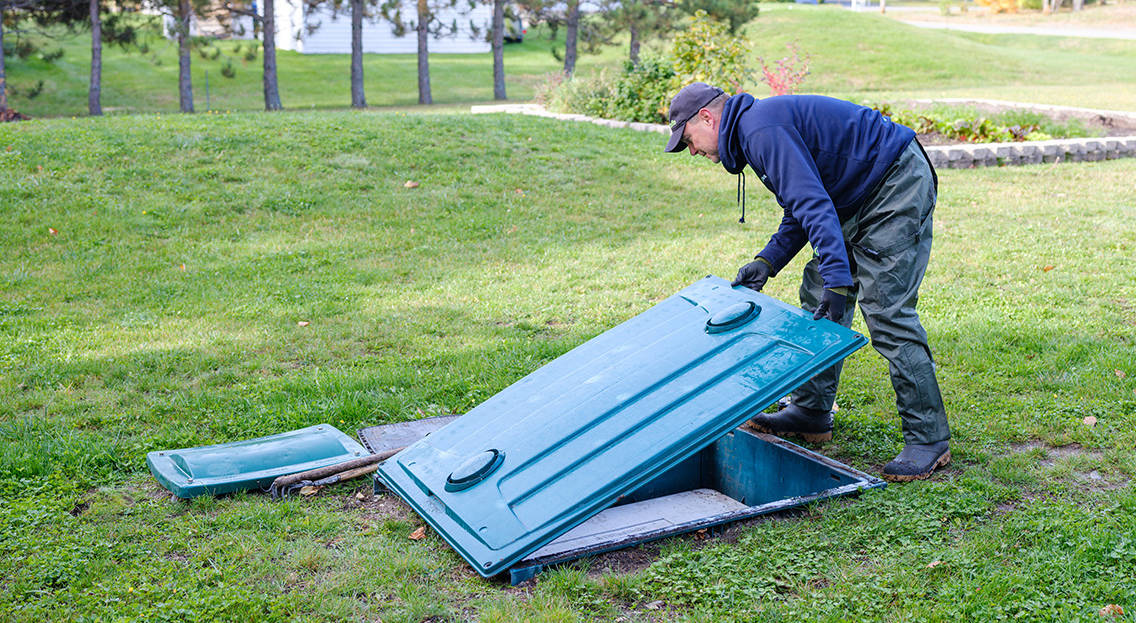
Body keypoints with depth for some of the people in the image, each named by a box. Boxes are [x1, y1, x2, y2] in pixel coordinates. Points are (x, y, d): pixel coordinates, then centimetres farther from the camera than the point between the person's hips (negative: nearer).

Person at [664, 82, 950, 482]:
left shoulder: (762, 129, -19)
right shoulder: (753, 130, 15)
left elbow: (813, 205, -29)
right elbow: (801, 210, 19)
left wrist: (838, 280, -34)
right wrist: (767, 261, 7)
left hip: (899, 188, -11)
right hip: (861, 199, 11)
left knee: (886, 312, -14)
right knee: (818, 297, 11)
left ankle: (929, 439, -8)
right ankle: (812, 412, 19)